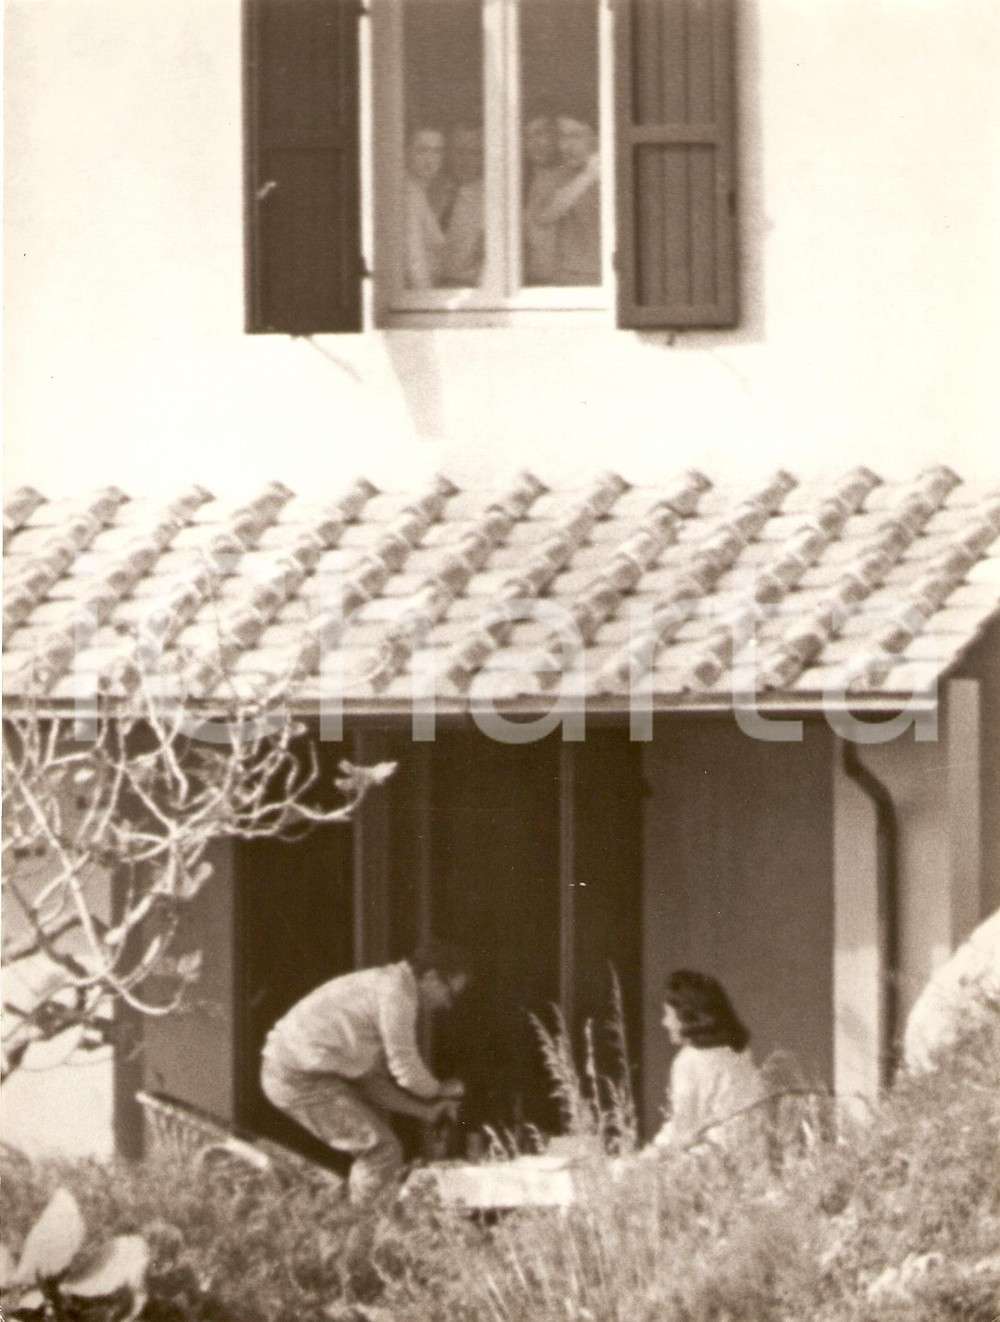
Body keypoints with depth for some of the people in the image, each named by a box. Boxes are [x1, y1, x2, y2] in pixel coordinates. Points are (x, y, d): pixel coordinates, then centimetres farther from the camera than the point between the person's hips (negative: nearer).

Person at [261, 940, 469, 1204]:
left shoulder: (380, 984, 19)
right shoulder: (397, 991, -12)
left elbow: (371, 1080, 19)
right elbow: (406, 1067, -12)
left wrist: (423, 1111, 13)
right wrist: (439, 1089, 9)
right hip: (304, 1080, -11)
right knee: (382, 1152, -6)